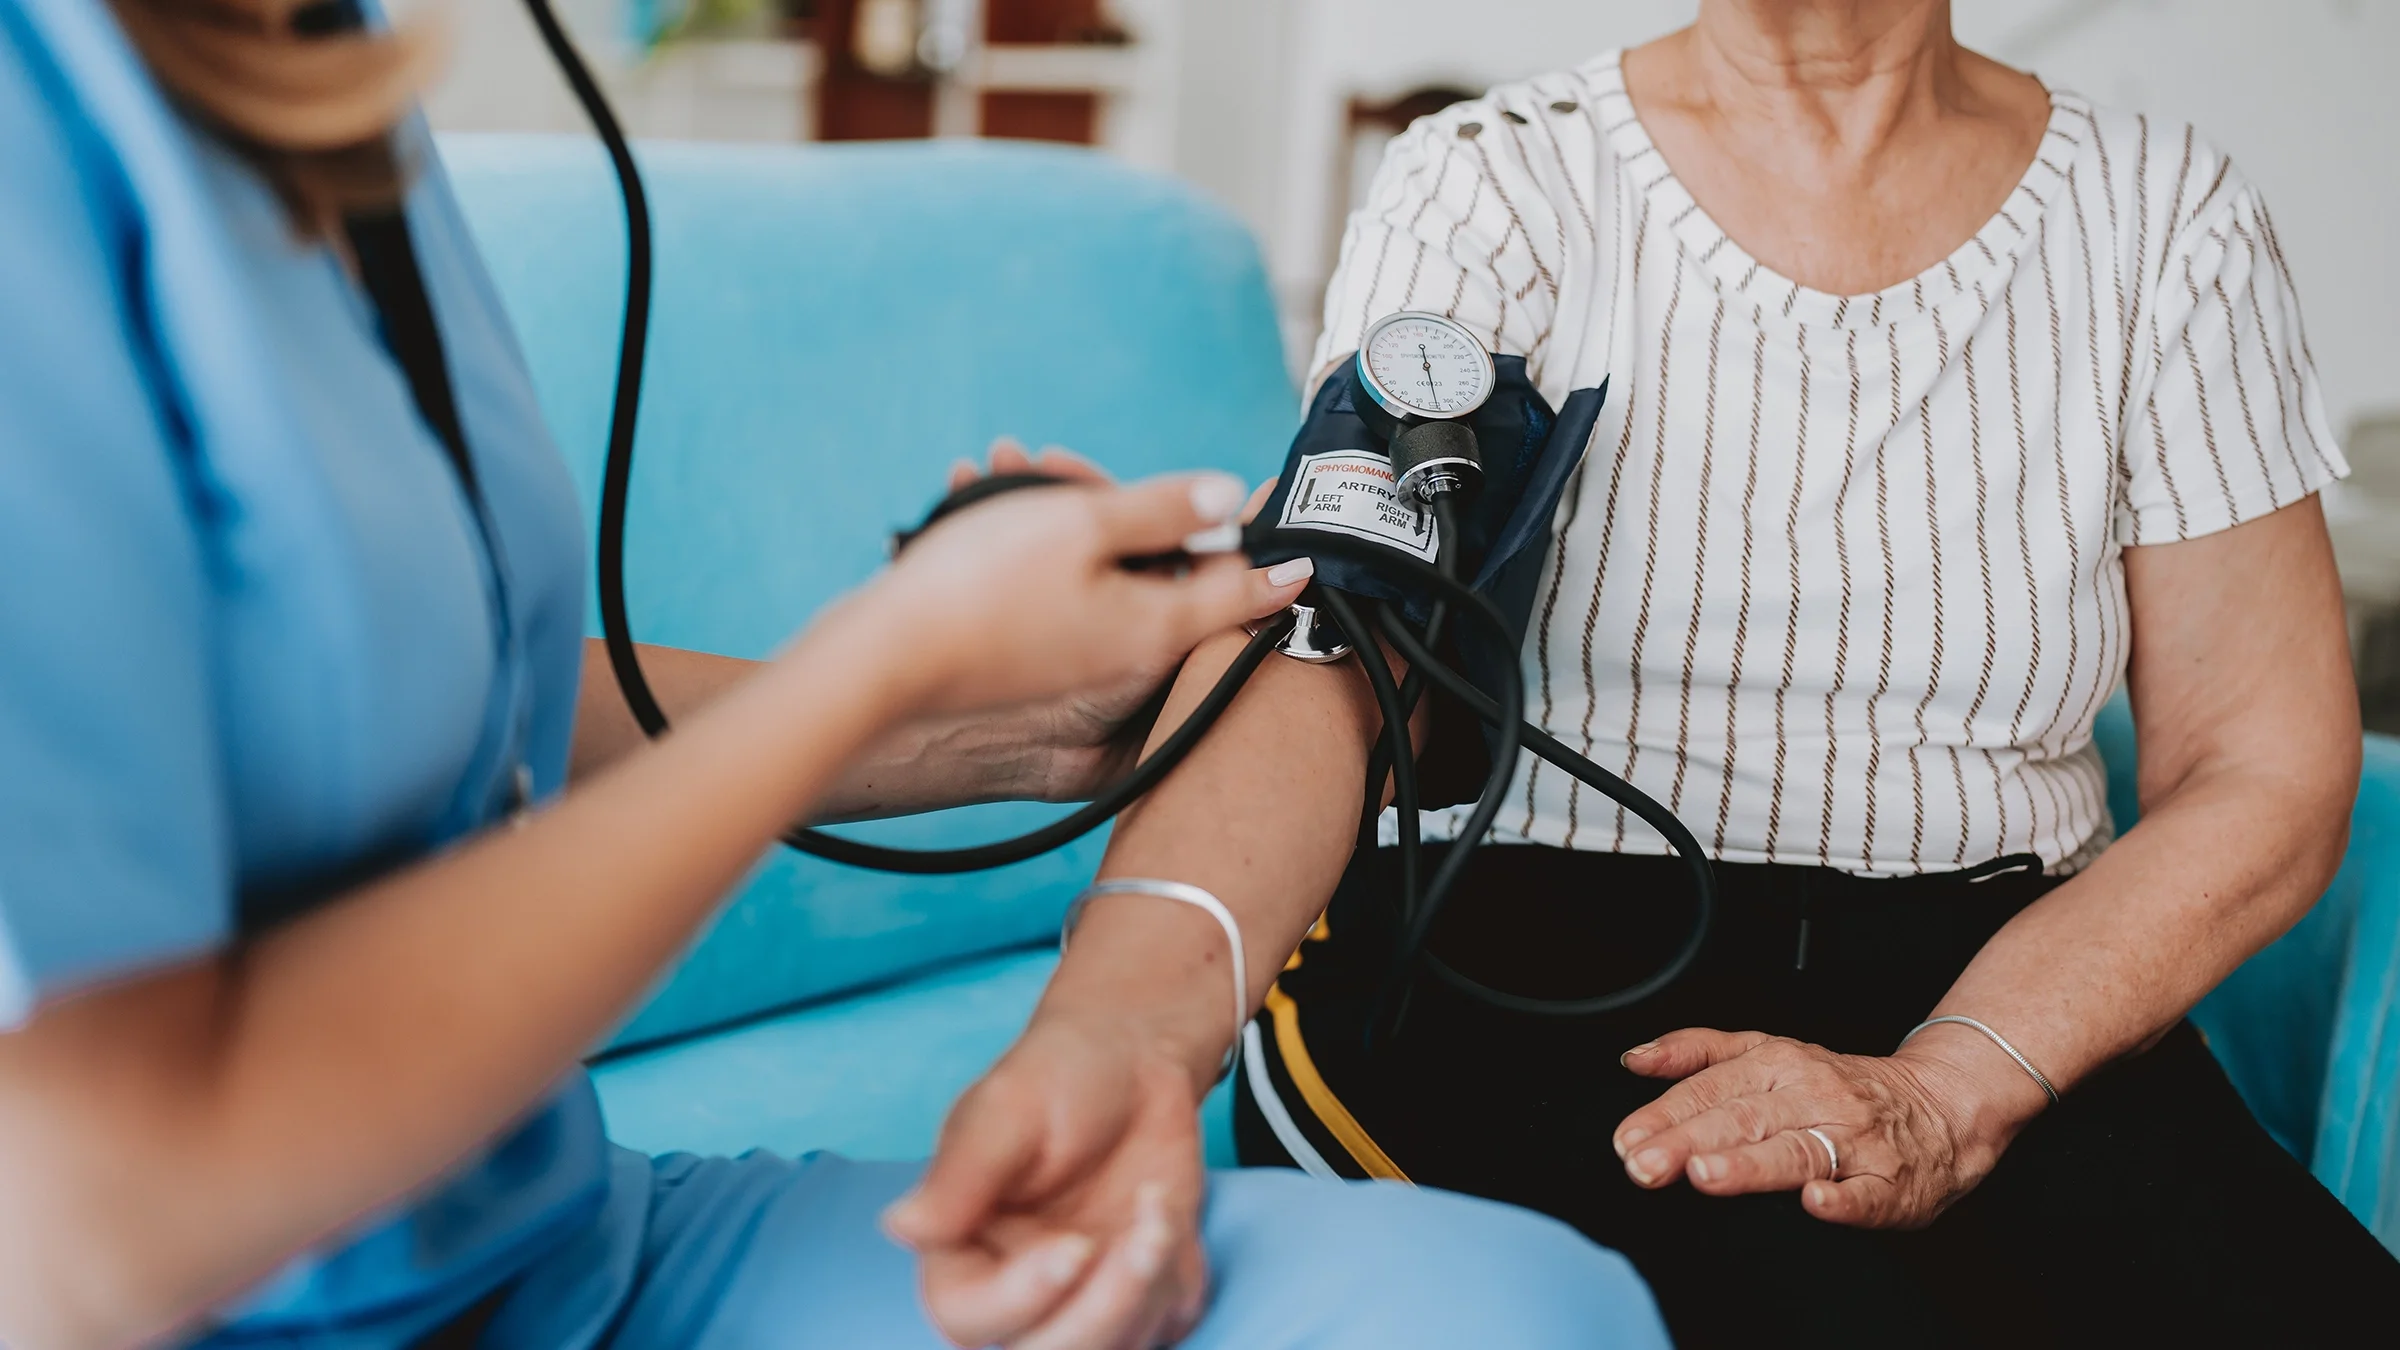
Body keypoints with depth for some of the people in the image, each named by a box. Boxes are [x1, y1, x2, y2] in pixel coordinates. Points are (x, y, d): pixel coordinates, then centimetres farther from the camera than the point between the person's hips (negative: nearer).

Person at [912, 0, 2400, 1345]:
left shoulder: (2167, 218, 5)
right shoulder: (1490, 188, -2)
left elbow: (2271, 766, 2)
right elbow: (1314, 650, -19)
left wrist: (1946, 1095, -16)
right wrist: (1109, 1029, -41)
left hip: (2008, 988, 3)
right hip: (1522, 962, -2)